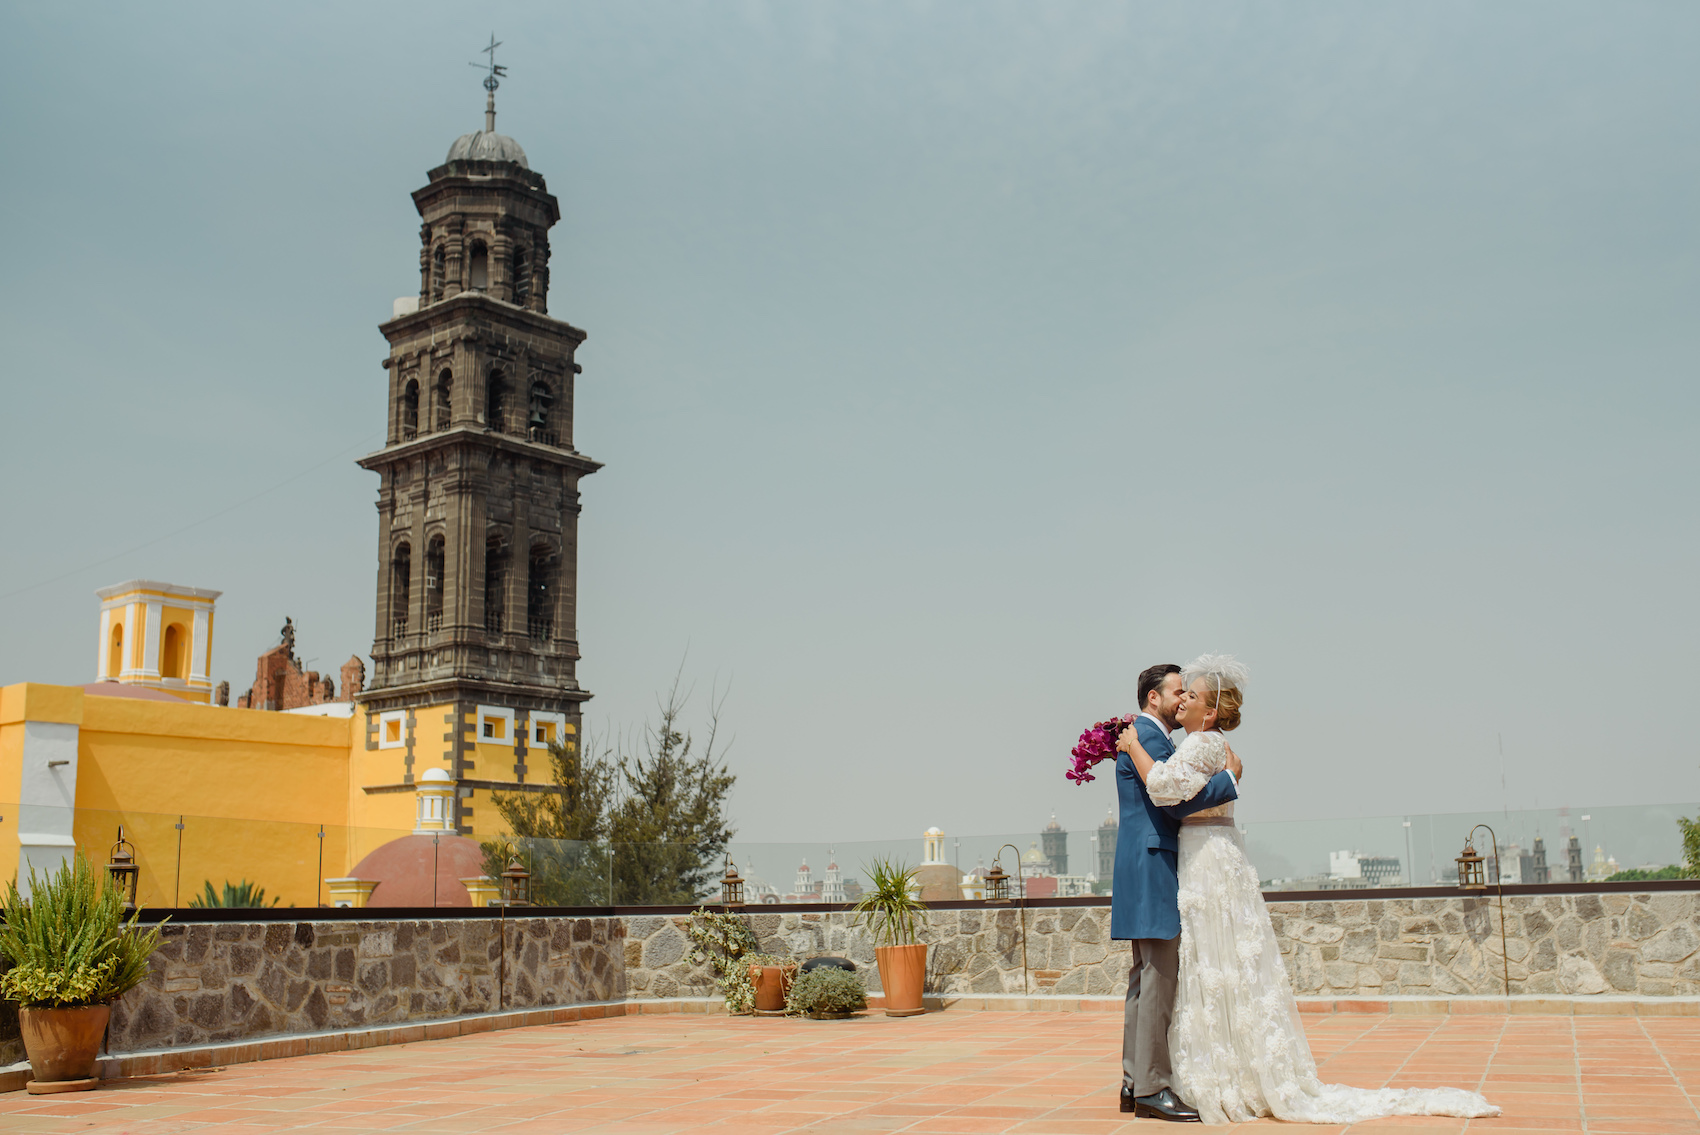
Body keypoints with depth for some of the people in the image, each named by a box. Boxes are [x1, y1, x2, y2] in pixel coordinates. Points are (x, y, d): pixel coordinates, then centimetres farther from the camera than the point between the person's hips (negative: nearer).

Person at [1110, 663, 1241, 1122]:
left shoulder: (1145, 736, 21)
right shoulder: (1146, 735, -12)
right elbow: (1176, 800, -21)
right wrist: (1229, 777, -11)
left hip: (1145, 870, 11)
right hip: (1153, 865, -11)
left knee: (1146, 977, 12)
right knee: (1160, 976, -10)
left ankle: (1135, 1082, 15)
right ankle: (1152, 1088, -9)